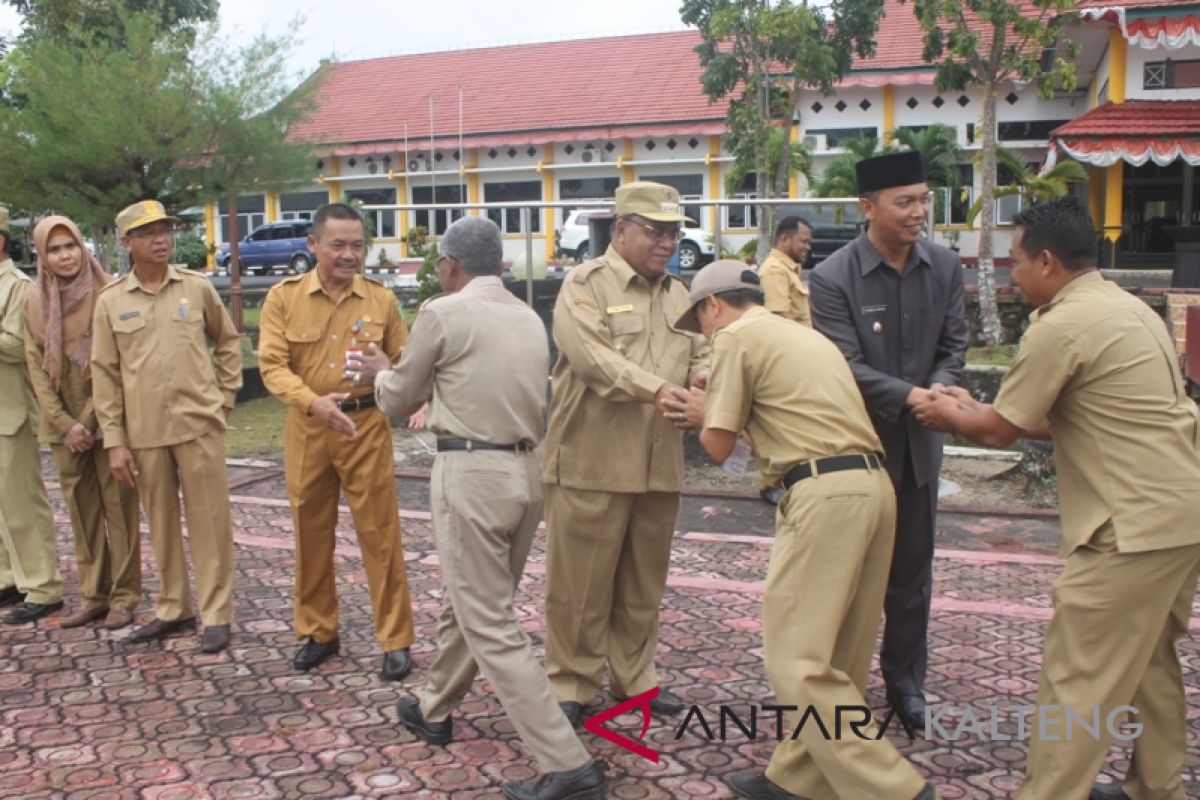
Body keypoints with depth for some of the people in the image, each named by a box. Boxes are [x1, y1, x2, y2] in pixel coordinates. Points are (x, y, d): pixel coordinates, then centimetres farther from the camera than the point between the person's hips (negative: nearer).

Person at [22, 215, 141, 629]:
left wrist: (89, 419, -9)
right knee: (82, 512, 9)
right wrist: (64, 423, -5)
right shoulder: (34, 301, 5)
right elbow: (35, 365, 4)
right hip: (63, 424, 4)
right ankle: (94, 595, 18)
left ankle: (124, 595, 9)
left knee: (119, 506, 0)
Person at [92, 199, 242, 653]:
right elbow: (104, 375, 2)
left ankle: (216, 614, 11)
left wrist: (225, 396, 6)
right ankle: (174, 609, 26)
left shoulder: (197, 287, 2)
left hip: (199, 424, -1)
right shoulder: (110, 301, 2)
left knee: (209, 520, 2)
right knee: (162, 523, 11)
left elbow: (228, 341, 14)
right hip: (144, 432, 1)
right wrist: (114, 441, -1)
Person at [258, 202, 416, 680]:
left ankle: (395, 641, 13)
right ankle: (318, 633, 30)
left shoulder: (381, 299, 1)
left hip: (366, 426, -1)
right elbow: (272, 365, -8)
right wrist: (314, 402, -25)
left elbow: (404, 362, 6)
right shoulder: (283, 297, -2)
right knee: (311, 534, 12)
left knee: (380, 533, 1)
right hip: (306, 428, 1)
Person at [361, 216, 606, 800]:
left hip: (471, 473, -8)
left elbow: (399, 400, 4)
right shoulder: (528, 318, 12)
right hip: (526, 468, 8)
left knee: (491, 626, -3)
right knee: (468, 601, 24)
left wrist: (380, 372, 28)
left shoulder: (443, 314, -7)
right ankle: (434, 710, 42)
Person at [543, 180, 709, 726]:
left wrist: (707, 376, -9)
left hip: (659, 465, 6)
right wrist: (657, 389, -28)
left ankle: (634, 676, 30)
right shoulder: (585, 284, -4)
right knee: (580, 580, 2)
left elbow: (700, 357, 16)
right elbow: (592, 356, -19)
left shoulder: (678, 294, 16)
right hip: (591, 461, -6)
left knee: (643, 580, 15)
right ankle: (571, 684, 16)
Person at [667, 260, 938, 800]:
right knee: (834, 655, 13)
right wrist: (714, 412, 28)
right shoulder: (802, 334, 26)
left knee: (797, 658, -5)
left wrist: (704, 415, 21)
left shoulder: (737, 337, 0)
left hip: (825, 494, -10)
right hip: (871, 485, 10)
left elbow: (719, 446, 0)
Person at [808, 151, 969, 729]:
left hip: (918, 443, 4)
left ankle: (905, 680, 31)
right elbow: (846, 366, -21)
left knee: (912, 570, 15)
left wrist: (941, 388, -21)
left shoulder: (945, 267, -2)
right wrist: (912, 395, -34)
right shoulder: (832, 278, -17)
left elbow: (953, 346, 1)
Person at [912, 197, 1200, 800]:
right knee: (1150, 660, 22)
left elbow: (1000, 433, -7)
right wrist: (981, 411, 18)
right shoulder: (1128, 307, 13)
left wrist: (950, 416, 12)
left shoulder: (1059, 328, -15)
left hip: (1136, 523, -10)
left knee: (1077, 678, -3)